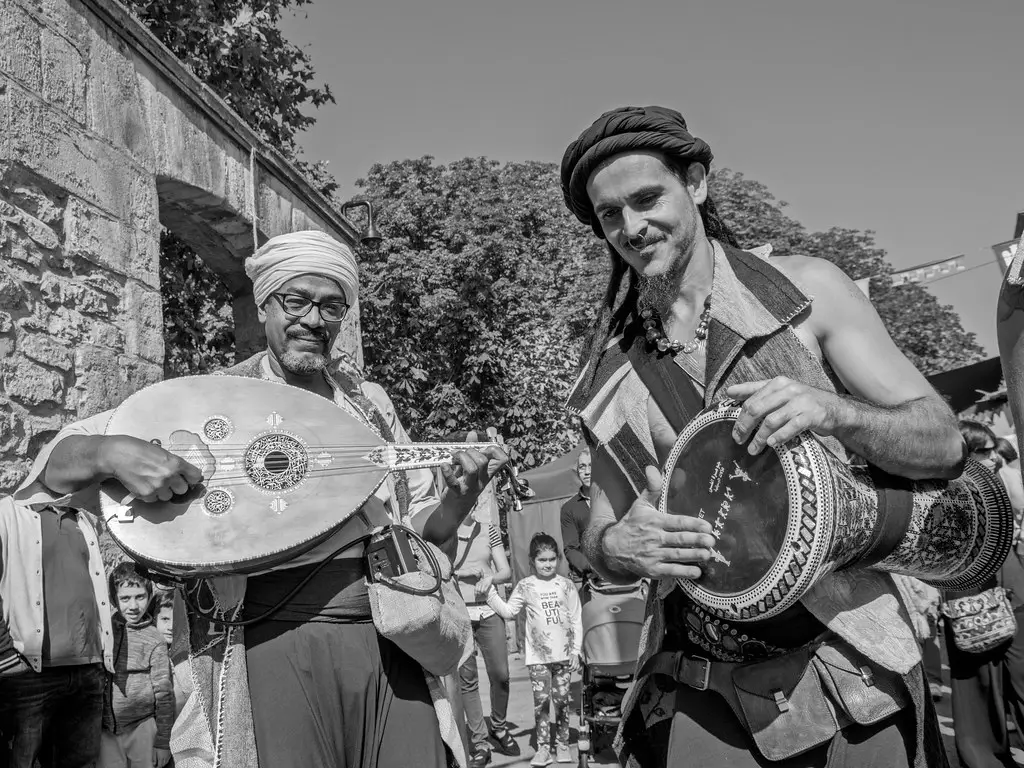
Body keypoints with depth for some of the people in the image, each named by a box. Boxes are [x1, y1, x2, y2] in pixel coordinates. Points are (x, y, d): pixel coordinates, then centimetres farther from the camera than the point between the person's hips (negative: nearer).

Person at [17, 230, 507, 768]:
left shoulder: (370, 403, 14)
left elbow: (421, 532, 16)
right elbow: (55, 466, 2)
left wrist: (460, 497, -5)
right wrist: (111, 452, -20)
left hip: (390, 642, 3)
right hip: (269, 646, -3)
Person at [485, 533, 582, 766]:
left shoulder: (565, 585, 2)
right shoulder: (525, 586, 0)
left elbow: (577, 620, 5)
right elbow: (508, 611, 0)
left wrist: (576, 650, 2)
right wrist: (491, 593, -11)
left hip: (564, 653, 1)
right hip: (538, 655, -1)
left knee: (561, 700, 7)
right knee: (541, 701, -2)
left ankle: (562, 743, 21)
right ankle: (543, 747, 9)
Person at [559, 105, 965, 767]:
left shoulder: (806, 289, -4)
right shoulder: (613, 364, 4)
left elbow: (945, 444, -5)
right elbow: (599, 541, 7)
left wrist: (831, 410, -25)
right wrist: (619, 547, -17)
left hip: (849, 669, -1)